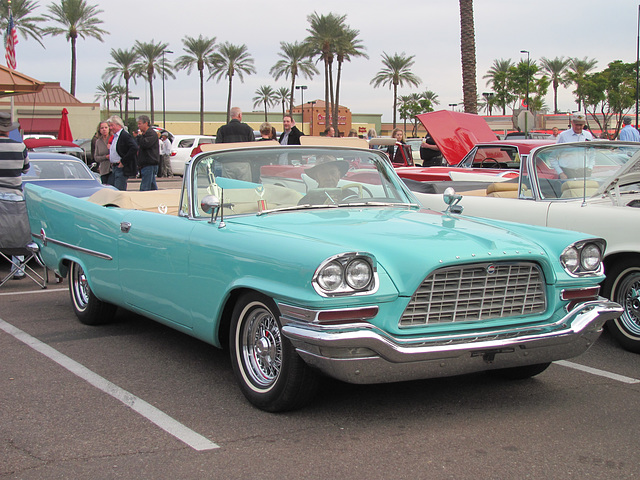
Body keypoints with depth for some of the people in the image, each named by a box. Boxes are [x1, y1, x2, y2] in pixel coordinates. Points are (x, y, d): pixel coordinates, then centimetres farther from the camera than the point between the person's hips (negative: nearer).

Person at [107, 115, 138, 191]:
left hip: (122, 169, -10)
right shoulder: (114, 136, 17)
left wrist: (123, 162, -21)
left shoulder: (125, 135, -13)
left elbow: (134, 148, -25)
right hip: (114, 168, 10)